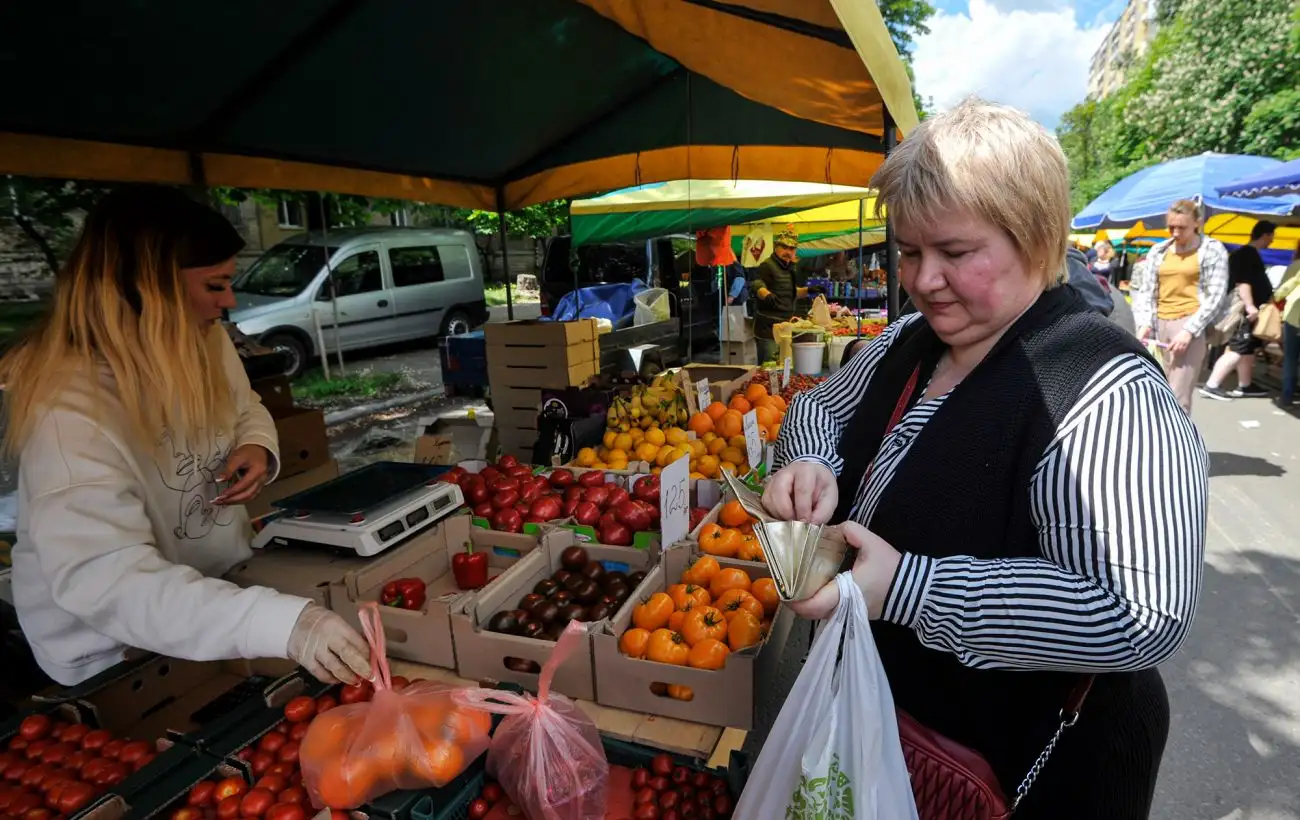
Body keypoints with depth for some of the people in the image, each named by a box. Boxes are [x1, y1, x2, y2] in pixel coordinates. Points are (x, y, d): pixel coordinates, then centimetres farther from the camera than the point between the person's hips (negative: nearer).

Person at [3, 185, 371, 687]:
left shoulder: (204, 343, -7)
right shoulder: (71, 410, -30)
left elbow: (246, 411, 13)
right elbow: (106, 580, -38)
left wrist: (257, 447, -12)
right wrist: (283, 626, -50)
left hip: (222, 584, 6)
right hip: (122, 660, -6)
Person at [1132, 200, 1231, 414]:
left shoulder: (1212, 250, 4)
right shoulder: (1158, 251, 14)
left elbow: (1216, 296, -2)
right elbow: (1145, 291, 12)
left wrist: (1189, 330, -13)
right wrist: (1144, 324, -4)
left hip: (1191, 326, -4)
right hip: (1160, 325, 4)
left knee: (1177, 398, -12)